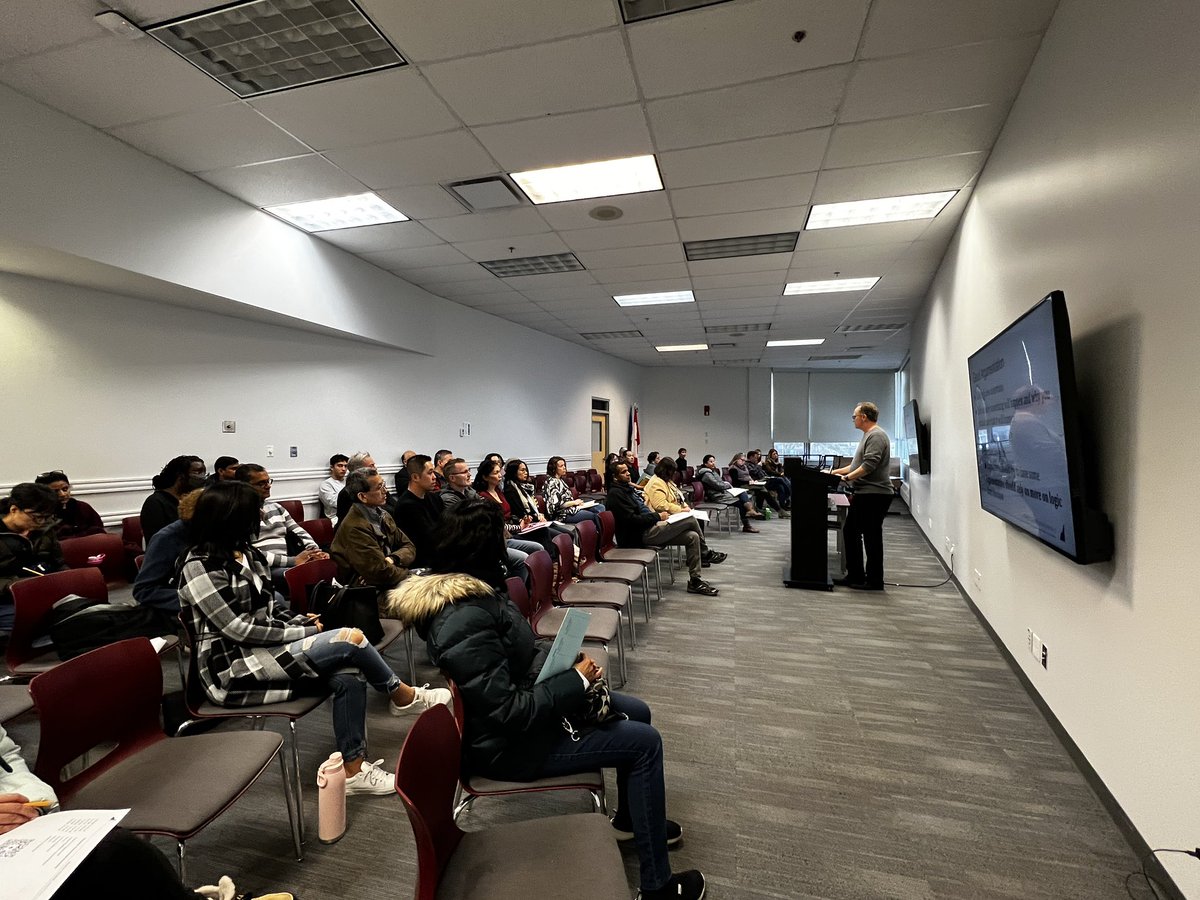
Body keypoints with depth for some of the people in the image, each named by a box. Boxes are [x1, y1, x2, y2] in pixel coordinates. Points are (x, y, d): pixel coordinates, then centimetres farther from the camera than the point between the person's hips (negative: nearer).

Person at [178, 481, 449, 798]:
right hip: (233, 669, -8)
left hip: (263, 649, 8)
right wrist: (303, 632, -14)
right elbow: (239, 628, -18)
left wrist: (300, 621, -4)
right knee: (350, 638, -22)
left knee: (348, 674, -20)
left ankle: (354, 770, -9)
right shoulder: (200, 568, -15)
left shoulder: (246, 553, 10)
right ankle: (404, 696, 0)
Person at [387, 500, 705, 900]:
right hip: (513, 741, -9)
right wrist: (577, 680, -21)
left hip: (526, 702, 9)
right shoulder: (466, 621, -34)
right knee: (645, 741, -7)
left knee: (636, 713, 14)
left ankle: (629, 820, 37)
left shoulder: (468, 593, -3)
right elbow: (511, 711, -30)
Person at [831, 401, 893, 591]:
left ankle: (874, 580, 7)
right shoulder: (868, 435, 20)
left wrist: (848, 477, -20)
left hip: (874, 495, -11)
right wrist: (837, 472, 22)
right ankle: (855, 575, 20)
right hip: (863, 495, 11)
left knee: (871, 537, -3)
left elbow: (869, 465, -23)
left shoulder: (876, 436, -13)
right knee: (850, 532, 12)